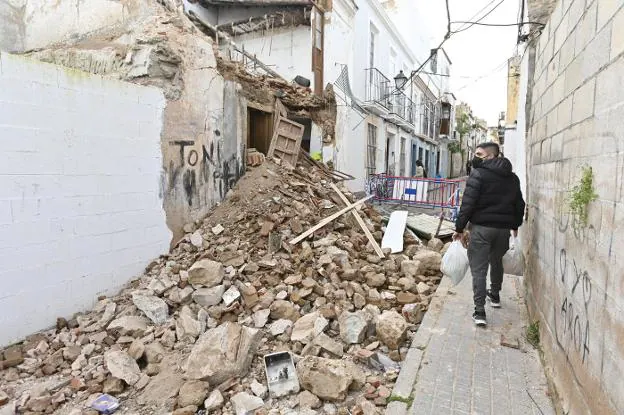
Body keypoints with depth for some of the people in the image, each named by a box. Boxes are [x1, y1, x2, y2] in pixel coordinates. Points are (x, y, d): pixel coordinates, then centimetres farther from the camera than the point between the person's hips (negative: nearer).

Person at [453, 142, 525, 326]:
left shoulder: (478, 174, -11)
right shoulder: (512, 177, 11)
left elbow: (468, 203, -16)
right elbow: (519, 204, 19)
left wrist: (460, 227, -10)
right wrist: (515, 225, 30)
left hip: (481, 227, -6)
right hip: (504, 228, 6)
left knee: (478, 268, -3)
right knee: (497, 262, 26)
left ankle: (479, 311, -8)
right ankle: (495, 296, 44)